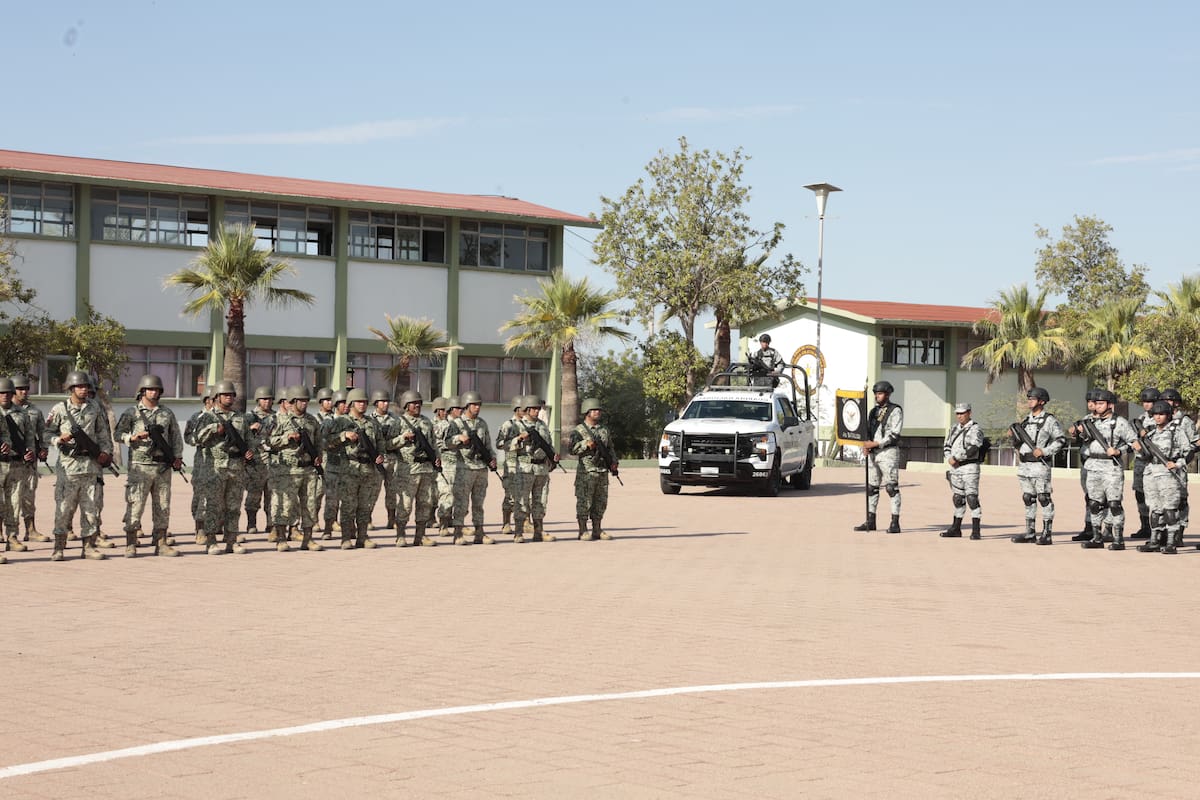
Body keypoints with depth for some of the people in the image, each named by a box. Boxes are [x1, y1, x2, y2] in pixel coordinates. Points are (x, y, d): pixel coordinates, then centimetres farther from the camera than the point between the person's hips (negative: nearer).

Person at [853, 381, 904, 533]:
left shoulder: (895, 411, -5)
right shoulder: (874, 411, 17)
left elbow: (894, 435, -13)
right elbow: (867, 430, 16)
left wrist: (875, 443, -15)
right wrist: (865, 445, -4)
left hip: (888, 452, -7)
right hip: (873, 453, 7)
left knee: (892, 488, -7)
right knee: (871, 487, 8)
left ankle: (895, 523, -6)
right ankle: (870, 522, 13)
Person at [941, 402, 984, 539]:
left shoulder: (976, 430, -8)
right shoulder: (954, 428, 15)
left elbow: (972, 450, -20)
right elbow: (946, 446, 17)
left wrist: (955, 458, -18)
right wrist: (949, 458, -3)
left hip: (970, 467, -7)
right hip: (955, 468, 7)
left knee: (972, 497, -11)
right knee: (958, 498, 13)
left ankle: (975, 530, -10)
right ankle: (956, 529, 20)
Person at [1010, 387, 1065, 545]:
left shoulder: (1049, 420, -4)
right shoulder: (1026, 420, 17)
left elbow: (1061, 440, -9)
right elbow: (1019, 442, 25)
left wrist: (1044, 451, -16)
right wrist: (1015, 438, 3)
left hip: (1039, 465, -7)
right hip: (1024, 465, 7)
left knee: (1044, 498, -7)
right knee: (1028, 499, 9)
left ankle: (1047, 534, -6)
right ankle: (1030, 533, 13)